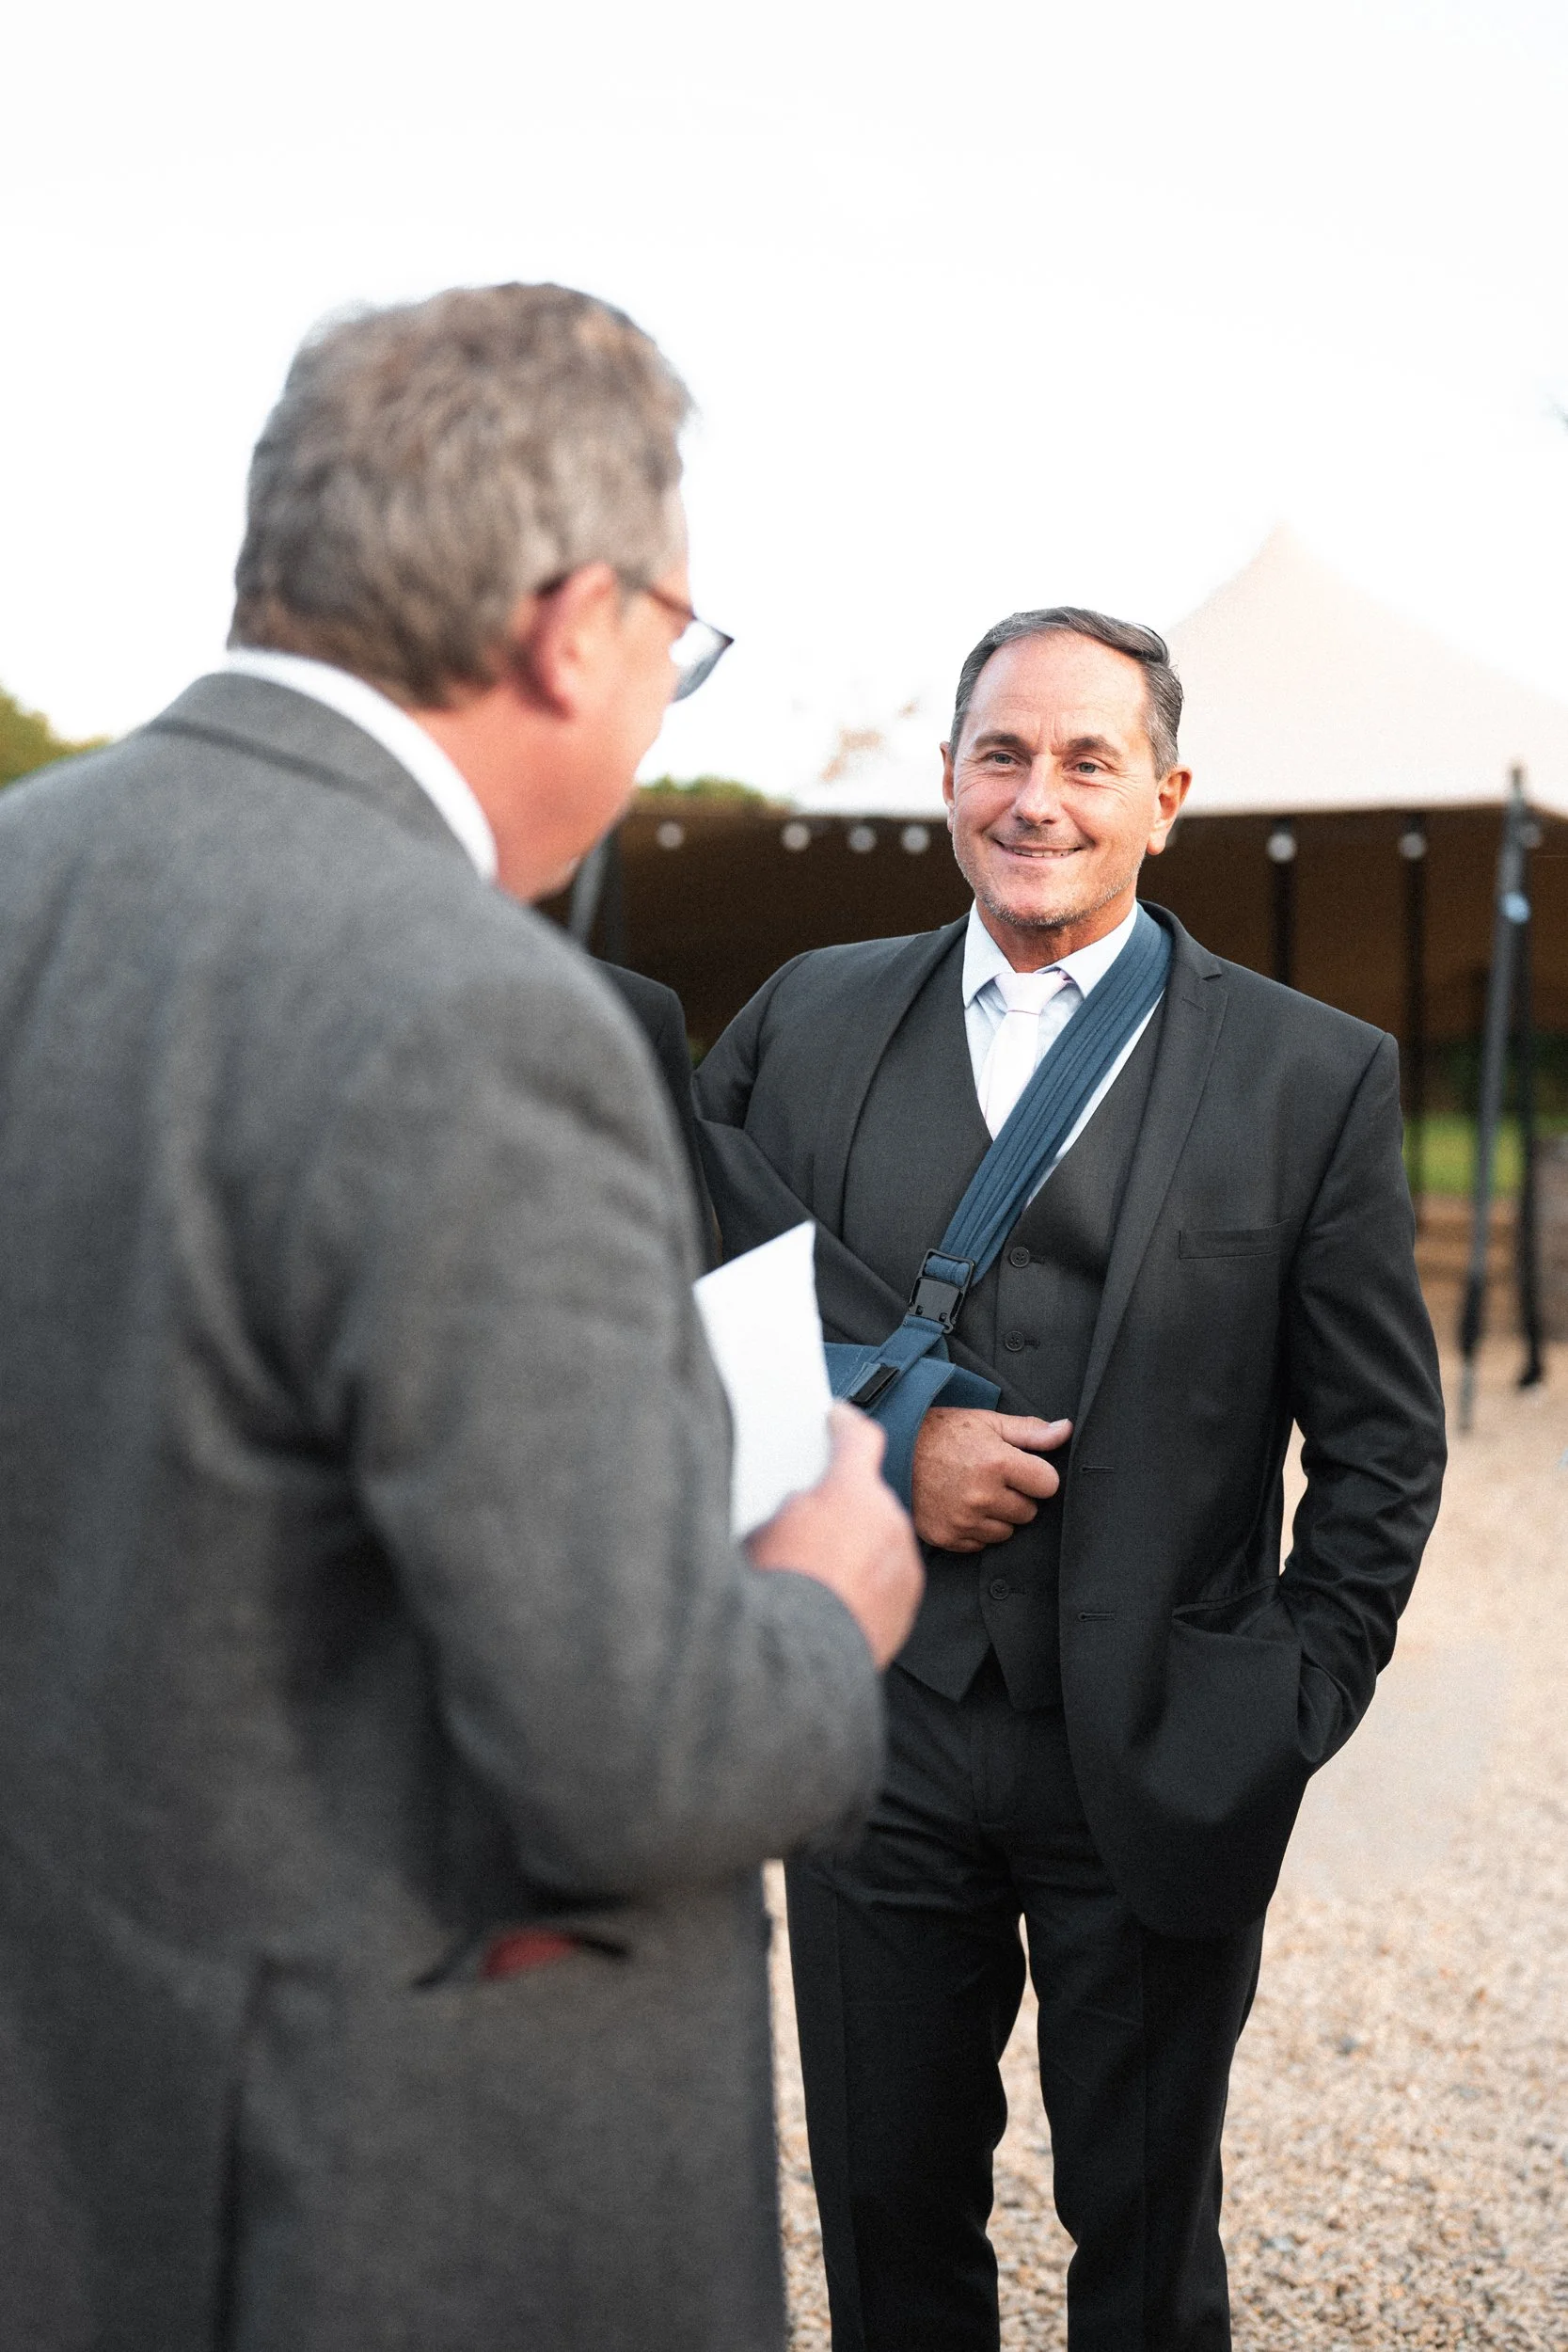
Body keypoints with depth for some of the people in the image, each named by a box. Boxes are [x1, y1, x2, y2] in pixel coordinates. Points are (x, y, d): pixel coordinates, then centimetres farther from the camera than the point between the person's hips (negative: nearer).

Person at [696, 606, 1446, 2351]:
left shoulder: (1314, 1075, -2)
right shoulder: (806, 1023, 3)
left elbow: (1382, 1444, 1)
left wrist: (1295, 1717, -4)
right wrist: (876, 1447, -11)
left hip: (1160, 1761, -1)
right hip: (877, 1738, 2)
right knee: (885, 2210, 17)